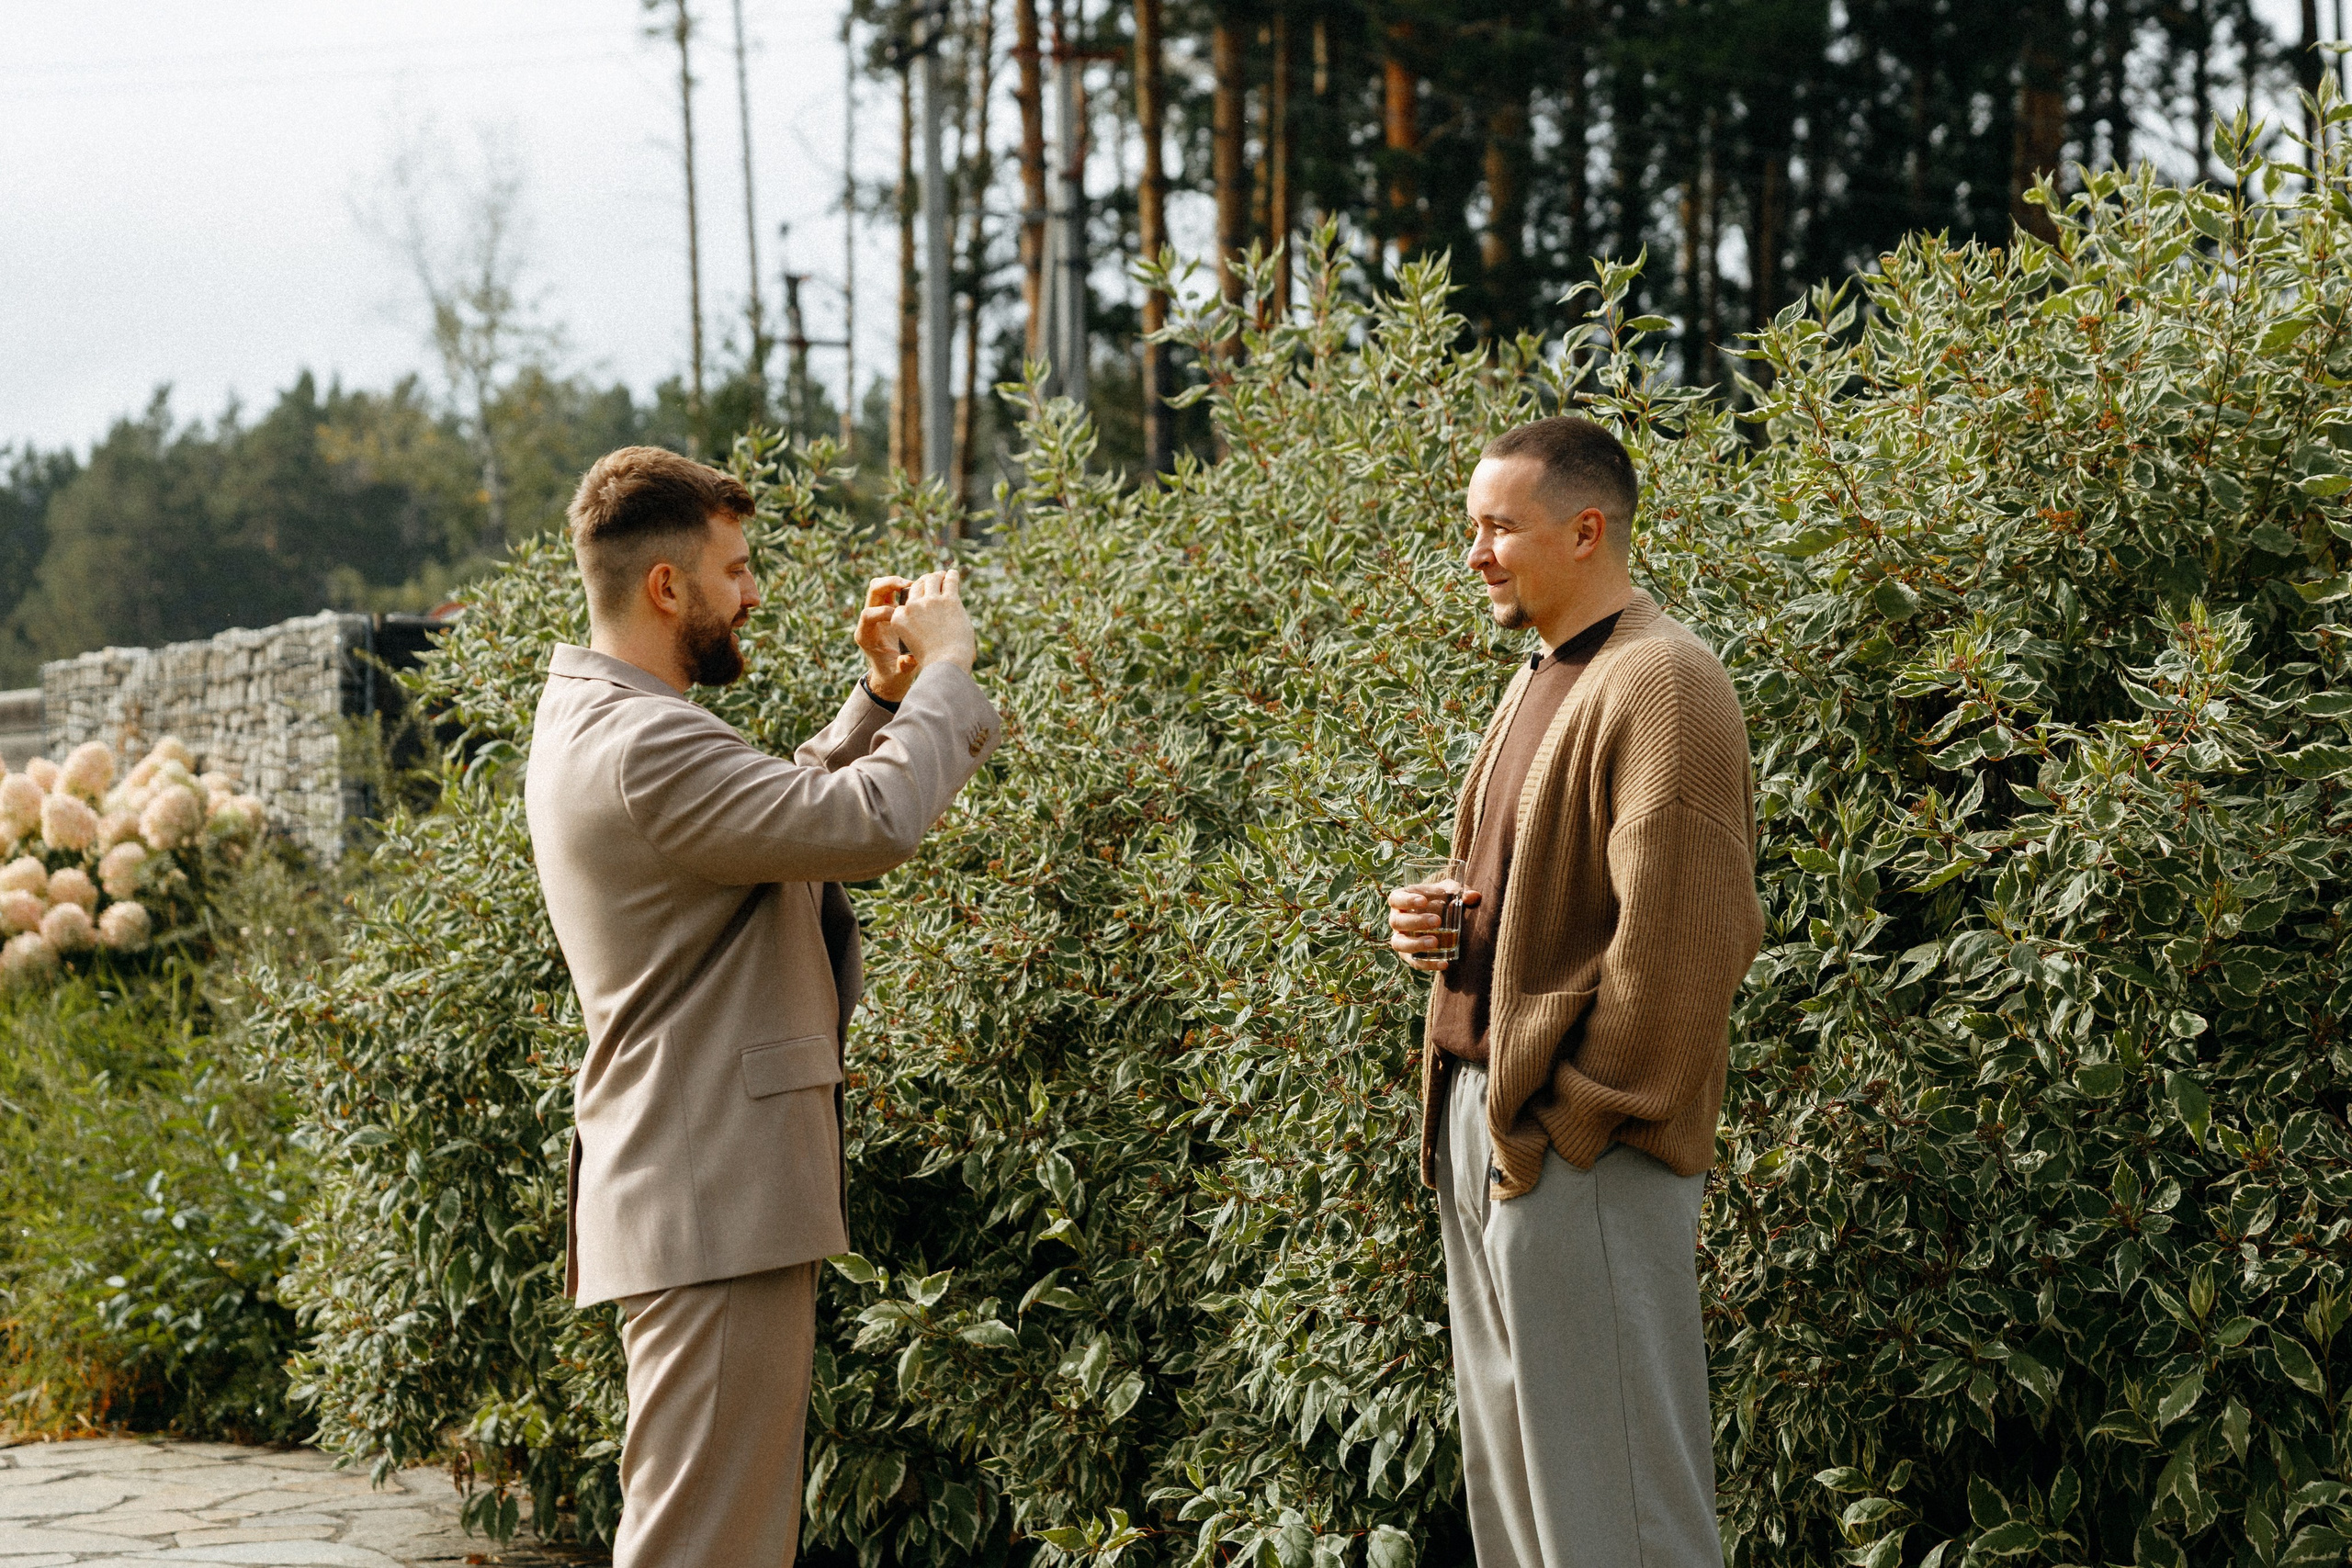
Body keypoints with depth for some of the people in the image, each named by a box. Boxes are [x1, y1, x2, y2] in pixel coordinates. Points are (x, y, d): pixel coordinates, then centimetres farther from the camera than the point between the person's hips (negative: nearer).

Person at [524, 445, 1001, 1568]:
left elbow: (791, 808, 25)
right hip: (714, 1210, -11)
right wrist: (943, 666, -12)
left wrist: (882, 694, 12)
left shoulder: (592, 721, 15)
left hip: (701, 1196, 11)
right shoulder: (643, 746, -20)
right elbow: (871, 822, -26)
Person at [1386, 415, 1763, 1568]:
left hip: (1580, 1152, -10)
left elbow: (1679, 941, -21)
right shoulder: (1538, 683, 17)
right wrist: (1439, 921, 6)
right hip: (1482, 1121, 10)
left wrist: (1575, 1118, -18)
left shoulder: (1659, 685, -14)